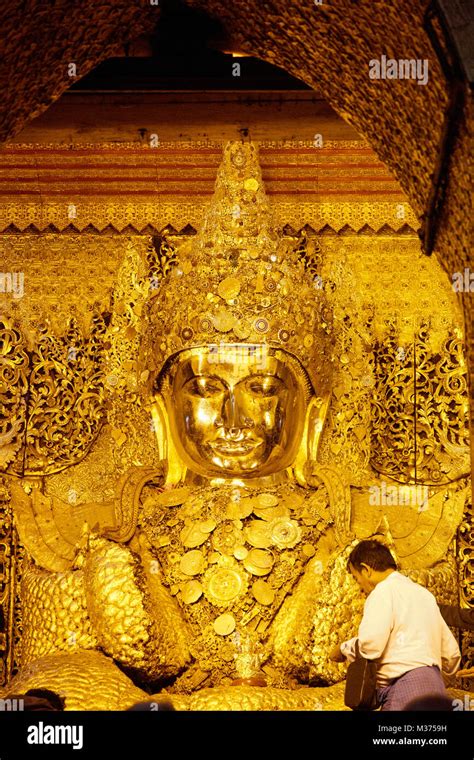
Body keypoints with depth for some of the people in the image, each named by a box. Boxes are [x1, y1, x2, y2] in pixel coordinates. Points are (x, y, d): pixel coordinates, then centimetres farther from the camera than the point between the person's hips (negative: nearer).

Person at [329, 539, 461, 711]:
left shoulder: (384, 590, -4)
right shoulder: (423, 593, 21)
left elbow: (370, 645, -18)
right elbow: (451, 652, 24)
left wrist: (343, 649, 2)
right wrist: (449, 669, 46)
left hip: (404, 687, -9)